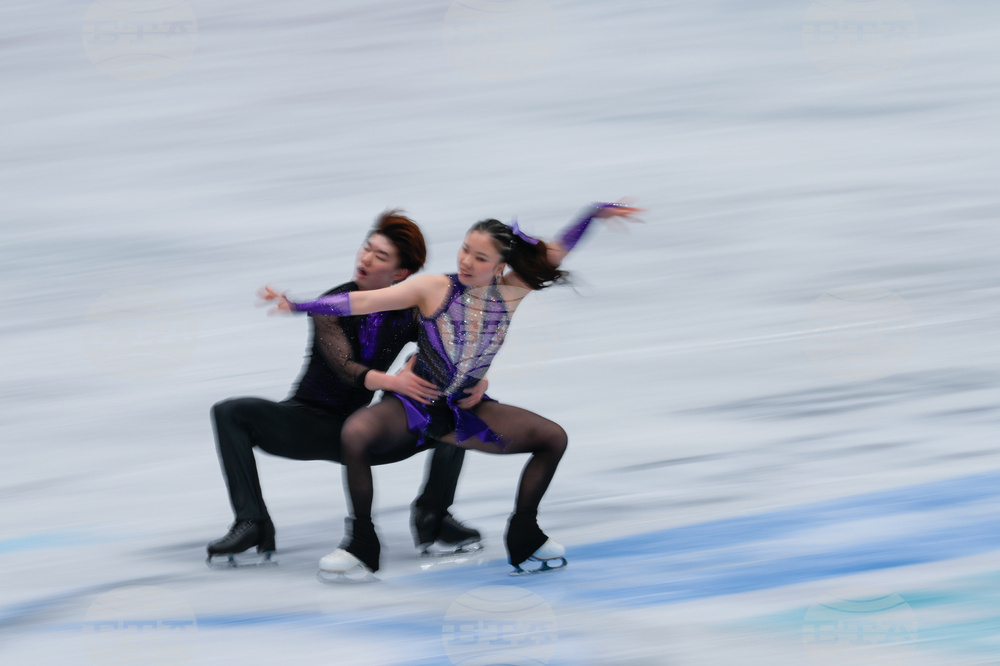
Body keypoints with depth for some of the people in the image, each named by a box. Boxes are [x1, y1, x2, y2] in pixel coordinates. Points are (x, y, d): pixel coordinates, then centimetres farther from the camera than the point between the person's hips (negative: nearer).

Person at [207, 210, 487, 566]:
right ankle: (252, 526, -31)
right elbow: (345, 369, -25)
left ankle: (432, 517, -9)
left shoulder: (407, 314, -3)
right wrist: (393, 382, -43)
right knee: (231, 412, -30)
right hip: (307, 421, -2)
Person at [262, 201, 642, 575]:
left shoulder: (510, 293, -5)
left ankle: (524, 537, 8)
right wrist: (295, 305, -23)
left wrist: (597, 212, -8)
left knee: (553, 438, -6)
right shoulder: (435, 289, -14)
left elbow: (554, 254, 1)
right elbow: (364, 301, -17)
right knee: (356, 433, -33)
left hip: (466, 411, 4)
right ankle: (361, 546, -19)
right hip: (415, 404, -4)